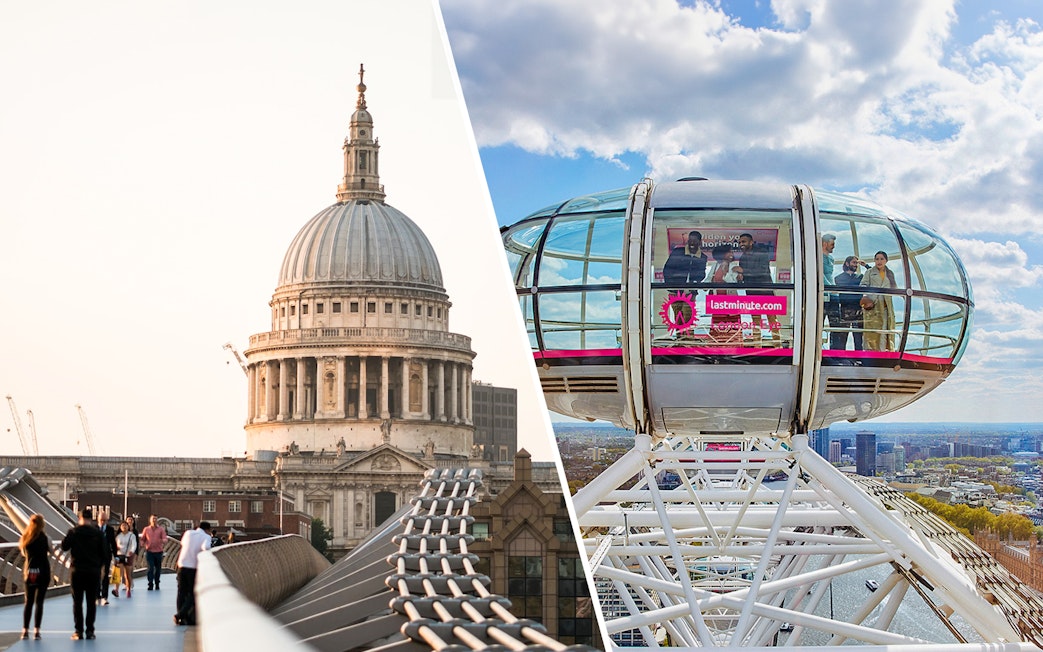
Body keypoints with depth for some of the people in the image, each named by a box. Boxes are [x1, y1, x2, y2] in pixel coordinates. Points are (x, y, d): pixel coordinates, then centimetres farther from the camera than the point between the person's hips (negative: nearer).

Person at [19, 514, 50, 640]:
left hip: (29, 572, 4)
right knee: (39, 602, -1)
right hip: (43, 571, -4)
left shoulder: (26, 537, 4)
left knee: (28, 602, 10)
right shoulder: (42, 536, -9)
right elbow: (50, 550, -5)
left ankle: (25, 630, 7)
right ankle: (36, 631, -6)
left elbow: (24, 553, 13)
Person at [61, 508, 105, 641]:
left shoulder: (74, 532, -7)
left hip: (77, 570, -1)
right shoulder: (98, 533, -3)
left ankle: (79, 631, 2)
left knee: (77, 601, 5)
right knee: (91, 602, 7)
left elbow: (64, 546, 0)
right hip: (94, 571, 1)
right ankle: (89, 631, 5)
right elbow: (103, 552, 0)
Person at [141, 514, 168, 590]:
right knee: (150, 568, -11)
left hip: (158, 552, 1)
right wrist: (142, 544, -8)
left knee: (158, 569, 7)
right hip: (149, 552, -1)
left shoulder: (161, 529, 4)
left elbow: (165, 539, -4)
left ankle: (157, 584, 22)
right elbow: (142, 539, 14)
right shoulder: (146, 529, 8)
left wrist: (163, 541, -28)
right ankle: (150, 584, -11)